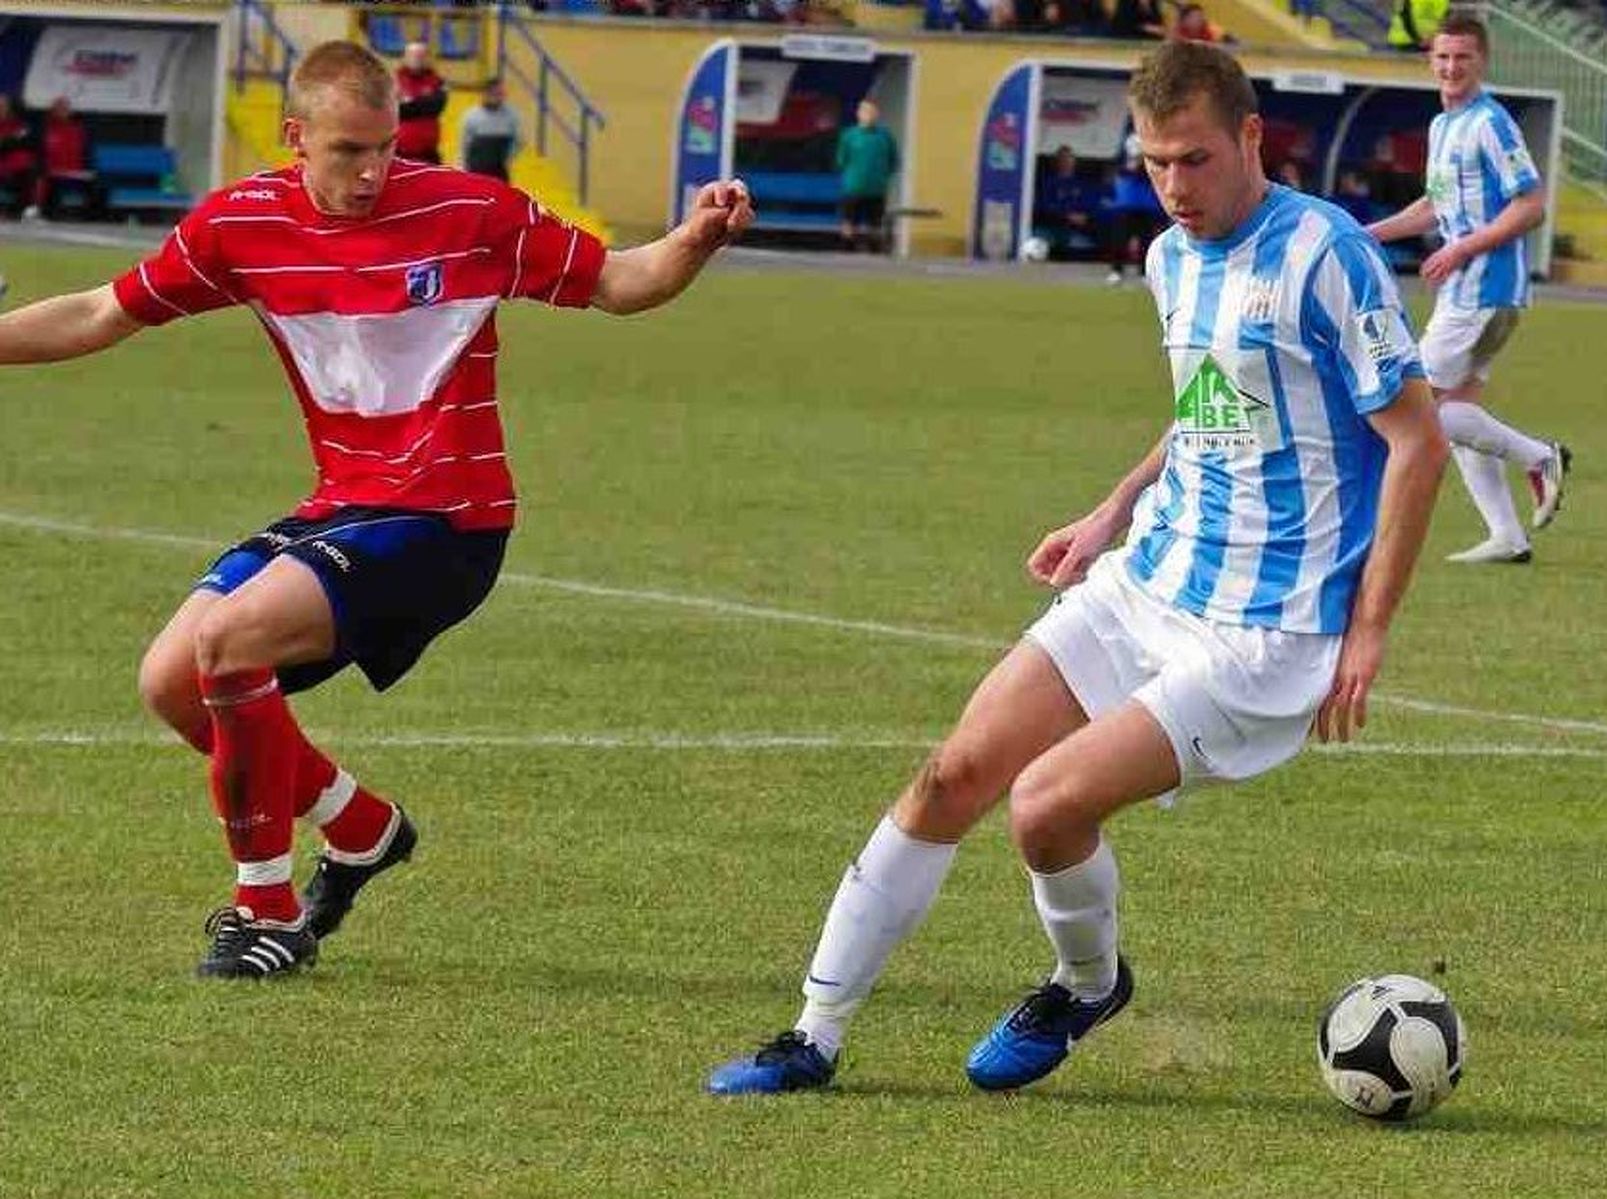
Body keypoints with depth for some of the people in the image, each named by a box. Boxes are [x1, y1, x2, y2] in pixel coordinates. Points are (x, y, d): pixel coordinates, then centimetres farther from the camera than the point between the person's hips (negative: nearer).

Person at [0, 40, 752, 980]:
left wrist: (697, 241, -21)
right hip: (341, 507, 6)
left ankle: (268, 912, -11)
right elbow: (102, 318, 11)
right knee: (170, 683, 1)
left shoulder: (471, 213, -11)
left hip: (443, 522, -6)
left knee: (226, 640, -24)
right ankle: (365, 830, 22)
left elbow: (616, 284, -1)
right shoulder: (241, 224, -1)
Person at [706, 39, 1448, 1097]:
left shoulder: (1323, 253, -15)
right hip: (1148, 583, 8)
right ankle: (815, 1038, 8)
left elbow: (1419, 443, -14)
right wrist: (1115, 515, 13)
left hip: (1262, 632, -8)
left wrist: (1368, 632, -15)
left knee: (1047, 802, -19)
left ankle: (1090, 985, 14)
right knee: (957, 775, -1)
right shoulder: (1174, 257, 10)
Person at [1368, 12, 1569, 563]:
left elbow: (1531, 205, -18)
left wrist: (1462, 250, -19)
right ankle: (1506, 536, 11)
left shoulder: (1490, 124, -14)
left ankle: (1539, 457, -1)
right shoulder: (1442, 125, 15)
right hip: (1462, 290, 10)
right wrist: (1370, 233, 20)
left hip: (1485, 287, -10)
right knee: (1457, 408, 10)